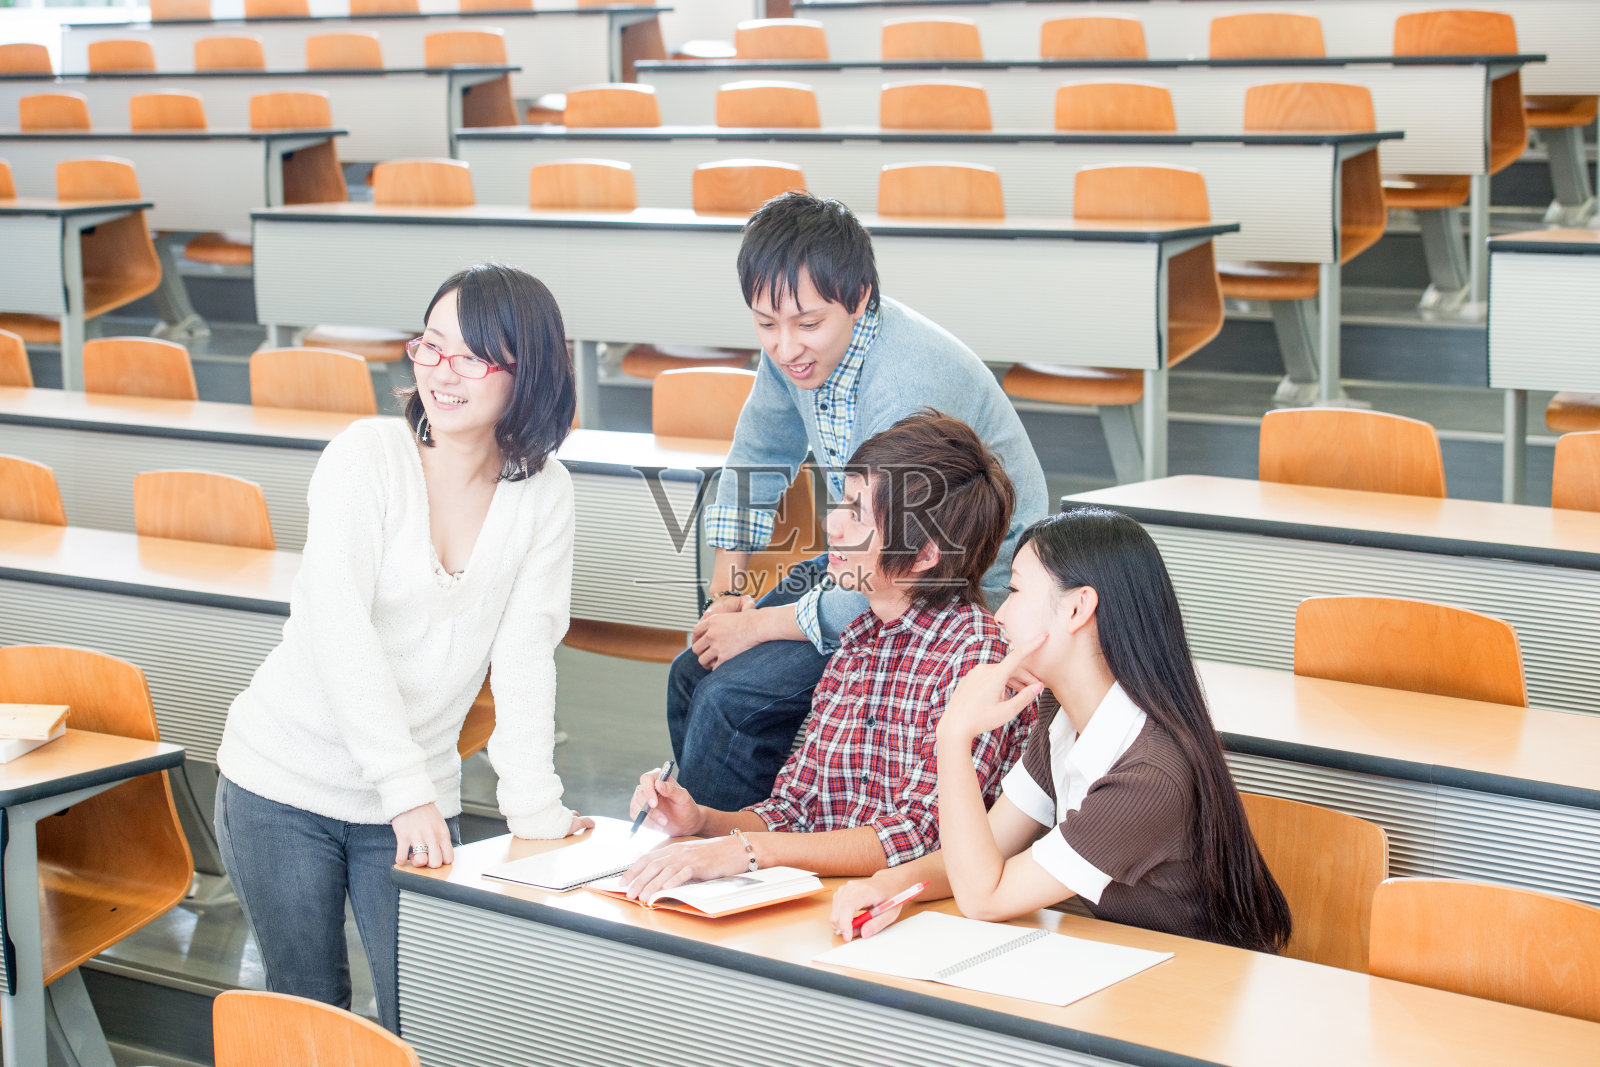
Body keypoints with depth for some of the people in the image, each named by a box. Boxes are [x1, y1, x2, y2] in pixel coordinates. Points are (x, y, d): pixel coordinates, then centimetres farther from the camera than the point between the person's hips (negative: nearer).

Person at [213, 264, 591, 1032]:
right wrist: (407, 788, -28)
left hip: (417, 798, 2)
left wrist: (533, 805, -17)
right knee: (308, 1009, 6)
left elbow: (525, 655, -5)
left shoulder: (544, 493, -3)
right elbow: (338, 627, -21)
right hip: (285, 783, -2)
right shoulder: (367, 456, -13)